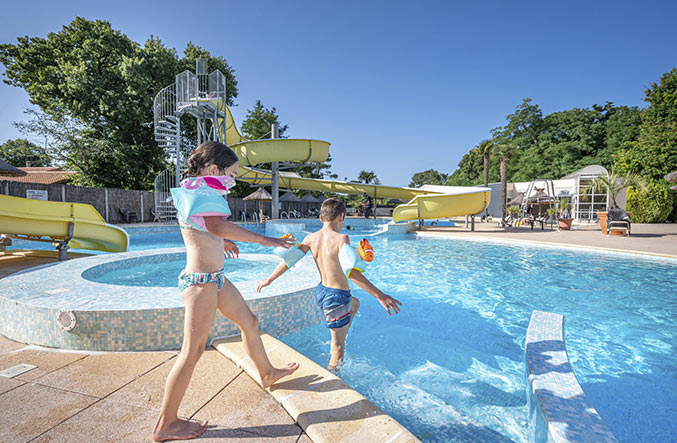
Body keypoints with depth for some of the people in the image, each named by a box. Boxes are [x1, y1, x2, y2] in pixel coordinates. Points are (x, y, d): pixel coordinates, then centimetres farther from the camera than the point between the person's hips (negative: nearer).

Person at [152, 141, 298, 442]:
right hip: (201, 281, -11)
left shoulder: (200, 194, 14)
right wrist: (263, 240, -30)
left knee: (249, 322, 20)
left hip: (215, 278, 11)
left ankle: (267, 373, 41)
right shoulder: (199, 194, -17)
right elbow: (218, 226, -34)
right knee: (192, 350, -1)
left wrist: (222, 241, 41)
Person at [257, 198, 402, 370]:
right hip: (337, 297, -7)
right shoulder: (341, 238, -21)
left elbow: (289, 259, 3)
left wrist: (269, 280, 16)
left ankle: (338, 341, 43)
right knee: (338, 348, 11)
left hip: (321, 291, 8)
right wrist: (379, 295, -31)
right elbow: (350, 272, -30)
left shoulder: (311, 238, -2)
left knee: (355, 304, 35)